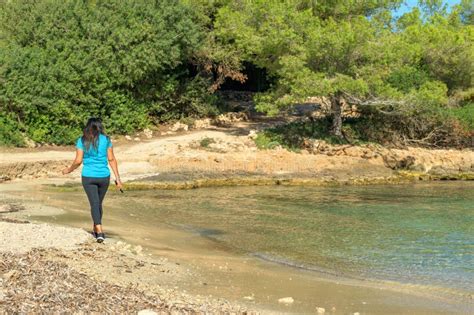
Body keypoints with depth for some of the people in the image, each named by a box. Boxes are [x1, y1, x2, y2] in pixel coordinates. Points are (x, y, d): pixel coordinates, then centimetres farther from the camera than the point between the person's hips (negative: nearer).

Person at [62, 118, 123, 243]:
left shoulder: (82, 141, -2)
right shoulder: (106, 140, 0)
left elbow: (78, 161, -5)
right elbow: (112, 159, -1)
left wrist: (69, 170, 14)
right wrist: (117, 178, 1)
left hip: (88, 177, -1)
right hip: (104, 176, 1)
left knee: (94, 203, -3)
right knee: (99, 203, 17)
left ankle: (99, 231, -18)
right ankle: (95, 229, 29)